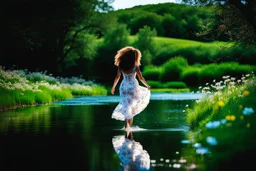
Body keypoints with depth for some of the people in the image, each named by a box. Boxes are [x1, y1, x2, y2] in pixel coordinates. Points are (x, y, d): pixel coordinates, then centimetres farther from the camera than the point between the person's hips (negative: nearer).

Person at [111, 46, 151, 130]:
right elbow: (141, 78, -4)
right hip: (133, 86, -3)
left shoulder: (121, 65, -1)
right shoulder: (135, 66, -8)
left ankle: (127, 123, -10)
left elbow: (117, 77, -1)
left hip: (124, 87, 3)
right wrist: (147, 86, 11)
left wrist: (113, 87, 9)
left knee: (126, 106, 8)